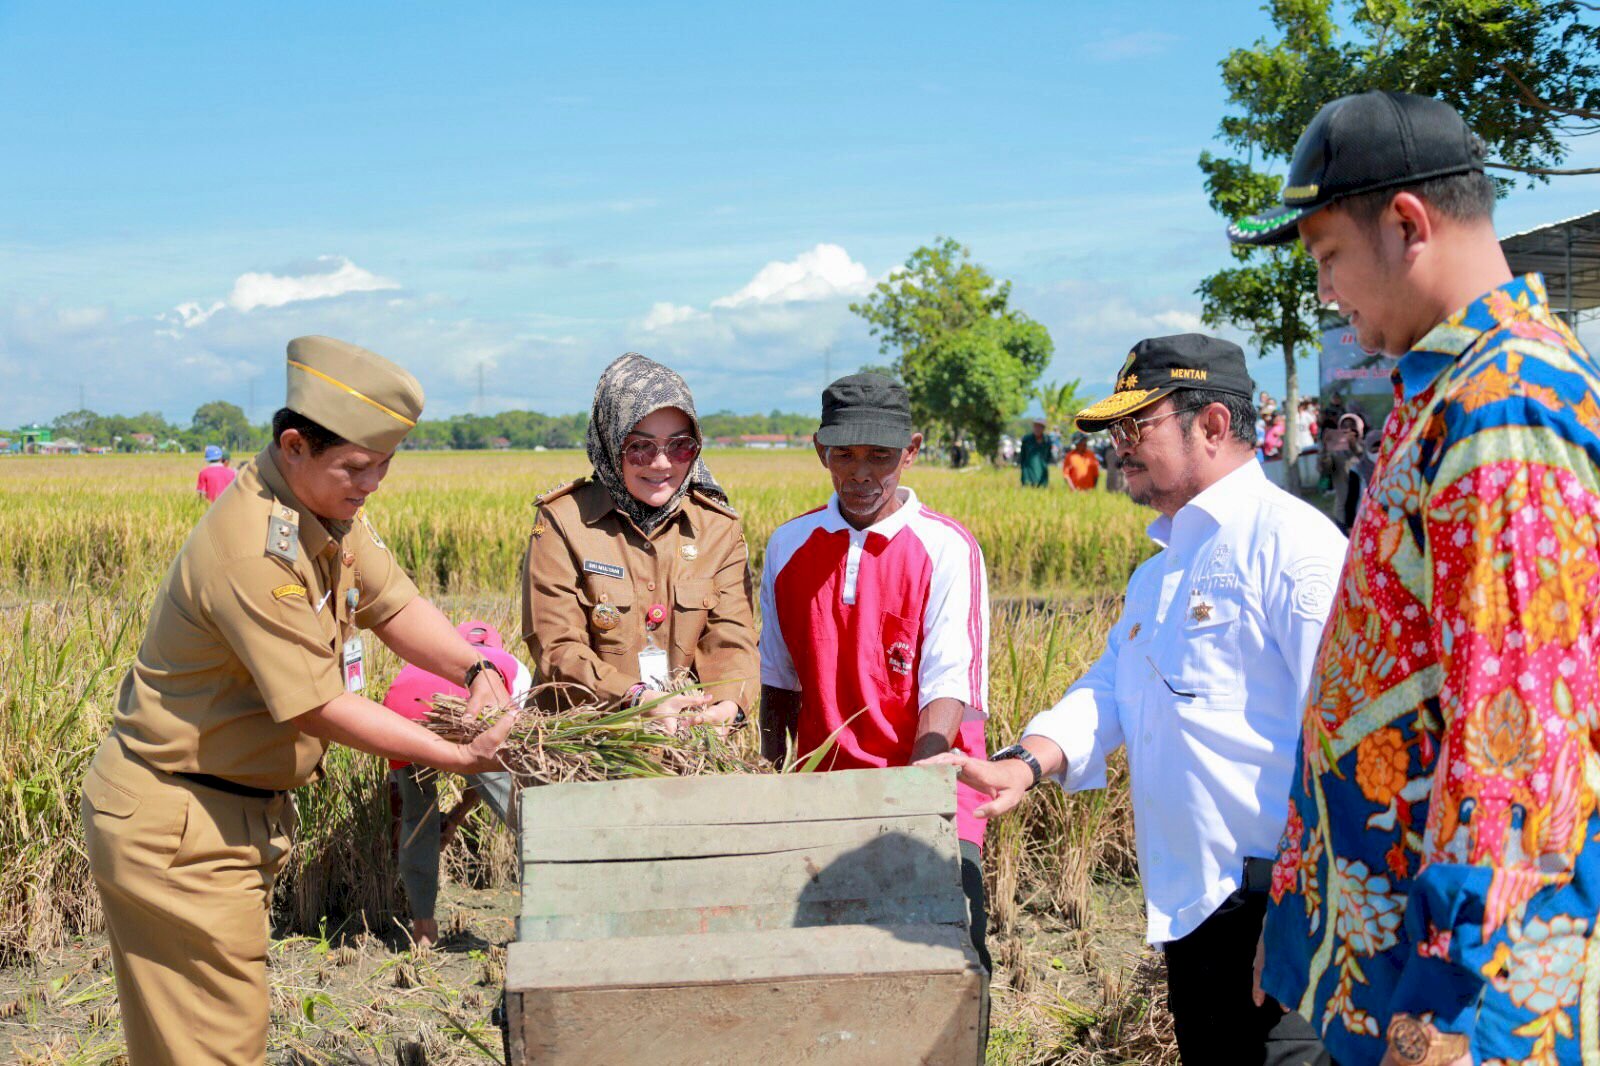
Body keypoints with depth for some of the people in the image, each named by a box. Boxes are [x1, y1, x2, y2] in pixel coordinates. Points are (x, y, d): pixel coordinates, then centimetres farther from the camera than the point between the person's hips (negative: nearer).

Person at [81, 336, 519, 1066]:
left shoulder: (329, 506, 0)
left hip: (235, 809, 10)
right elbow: (322, 706, -26)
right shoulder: (255, 552, -29)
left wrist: (475, 671, -13)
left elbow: (394, 604, 5)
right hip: (173, 827, -10)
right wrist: (457, 756, -20)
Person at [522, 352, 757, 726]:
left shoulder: (720, 528, 9)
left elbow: (731, 639, 1)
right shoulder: (561, 522, -1)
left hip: (689, 737, 2)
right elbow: (557, 648, -7)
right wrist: (638, 700, -22)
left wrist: (728, 702, -21)